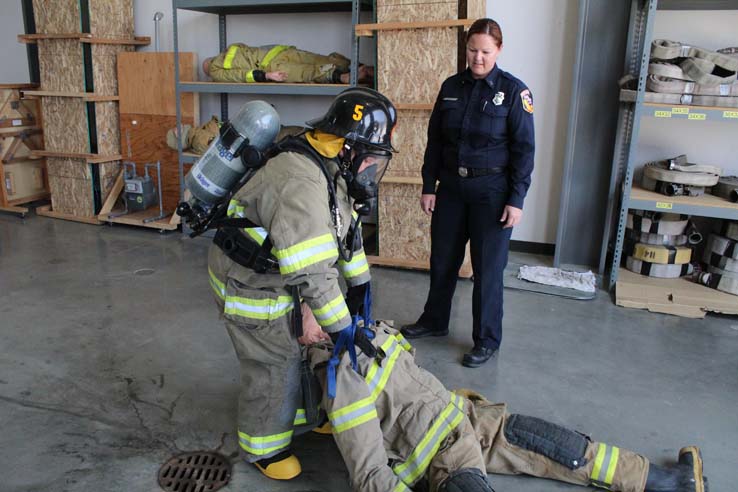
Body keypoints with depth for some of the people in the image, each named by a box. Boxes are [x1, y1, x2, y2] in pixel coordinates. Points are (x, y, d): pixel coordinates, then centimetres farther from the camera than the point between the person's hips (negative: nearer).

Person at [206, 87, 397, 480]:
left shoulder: (333, 169, -1)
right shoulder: (302, 183, -34)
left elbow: (348, 232, 11)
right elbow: (311, 272, -34)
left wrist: (359, 284, 11)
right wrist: (342, 327, -23)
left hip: (278, 272, 9)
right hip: (249, 283, -9)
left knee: (300, 346, 18)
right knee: (273, 365, 2)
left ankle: (300, 416, 40)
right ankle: (262, 446, 25)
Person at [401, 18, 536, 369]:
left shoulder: (513, 90, -7)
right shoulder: (451, 86, 5)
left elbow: (524, 149, -7)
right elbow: (435, 140, 9)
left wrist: (516, 200, -12)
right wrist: (429, 187, 5)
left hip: (491, 191, -4)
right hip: (451, 187, 5)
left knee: (488, 267, 3)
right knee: (442, 259, 14)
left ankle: (487, 340, 19)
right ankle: (434, 321, 35)